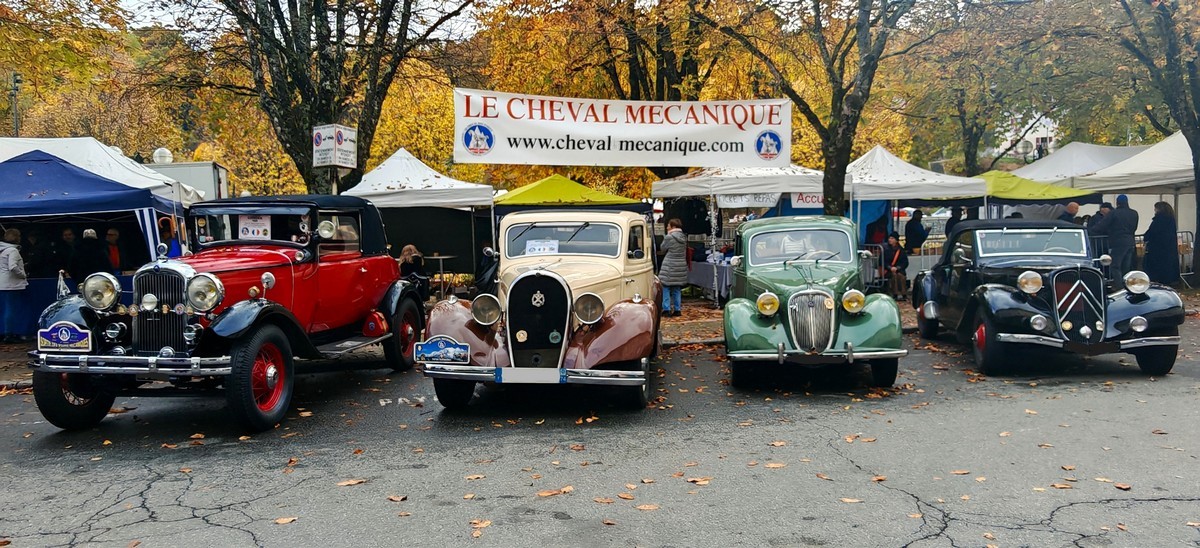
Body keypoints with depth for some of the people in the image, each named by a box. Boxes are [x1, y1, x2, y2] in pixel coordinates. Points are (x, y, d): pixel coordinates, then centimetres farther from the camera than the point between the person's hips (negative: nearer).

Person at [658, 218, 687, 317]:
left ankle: (666, 309, -4)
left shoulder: (669, 237, -13)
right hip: (681, 267, 7)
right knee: (677, 289, 13)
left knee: (665, 287, -1)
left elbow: (662, 250, -2)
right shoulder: (684, 238, 9)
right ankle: (677, 309, 14)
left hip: (670, 267, -7)